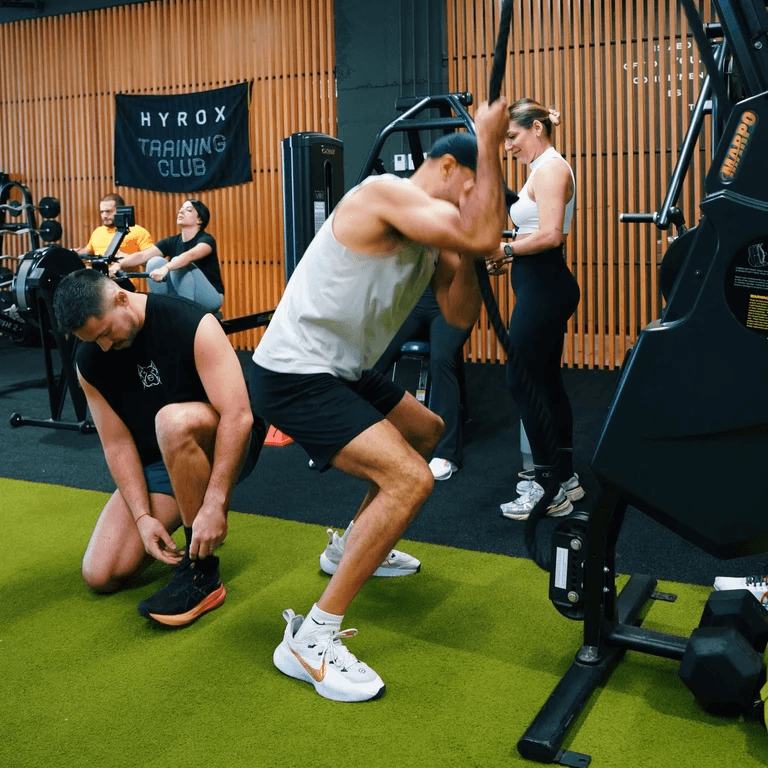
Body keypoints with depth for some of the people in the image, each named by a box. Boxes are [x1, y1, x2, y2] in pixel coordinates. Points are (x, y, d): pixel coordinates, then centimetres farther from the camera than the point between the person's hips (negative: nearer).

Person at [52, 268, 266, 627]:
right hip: (157, 463, 5)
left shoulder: (192, 325, -23)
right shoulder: (90, 362, -6)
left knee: (174, 421, -40)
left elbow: (238, 416, -29)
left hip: (225, 445, -5)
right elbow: (117, 443, -5)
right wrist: (143, 516, -18)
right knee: (100, 574, -9)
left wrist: (215, 505, -34)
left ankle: (201, 573, -26)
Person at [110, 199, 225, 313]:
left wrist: (166, 268, -52)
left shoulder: (206, 240, -11)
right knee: (155, 262, -15)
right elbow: (142, 256, -10)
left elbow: (191, 256, -35)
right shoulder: (171, 242, 5)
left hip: (210, 297, -5)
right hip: (180, 298, 5)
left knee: (179, 263, -28)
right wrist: (118, 264, -29)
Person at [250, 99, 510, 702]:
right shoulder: (386, 194, -18)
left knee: (426, 431, 29)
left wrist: (462, 259, -4)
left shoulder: (432, 234, 11)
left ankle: (354, 546, 43)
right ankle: (310, 640, -18)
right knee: (410, 479, -23)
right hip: (294, 375, -11)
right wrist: (491, 143, -20)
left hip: (340, 370, 11)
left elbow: (460, 317, 10)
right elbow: (484, 238, -30)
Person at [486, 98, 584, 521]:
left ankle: (550, 490, 1)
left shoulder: (550, 168, -13)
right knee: (545, 382, 14)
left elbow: (550, 235, -24)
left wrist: (505, 250, -13)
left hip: (544, 286, -11)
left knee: (523, 382, -6)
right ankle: (565, 477, 24)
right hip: (541, 284, 11)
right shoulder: (542, 169, 19)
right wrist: (509, 257, 4)